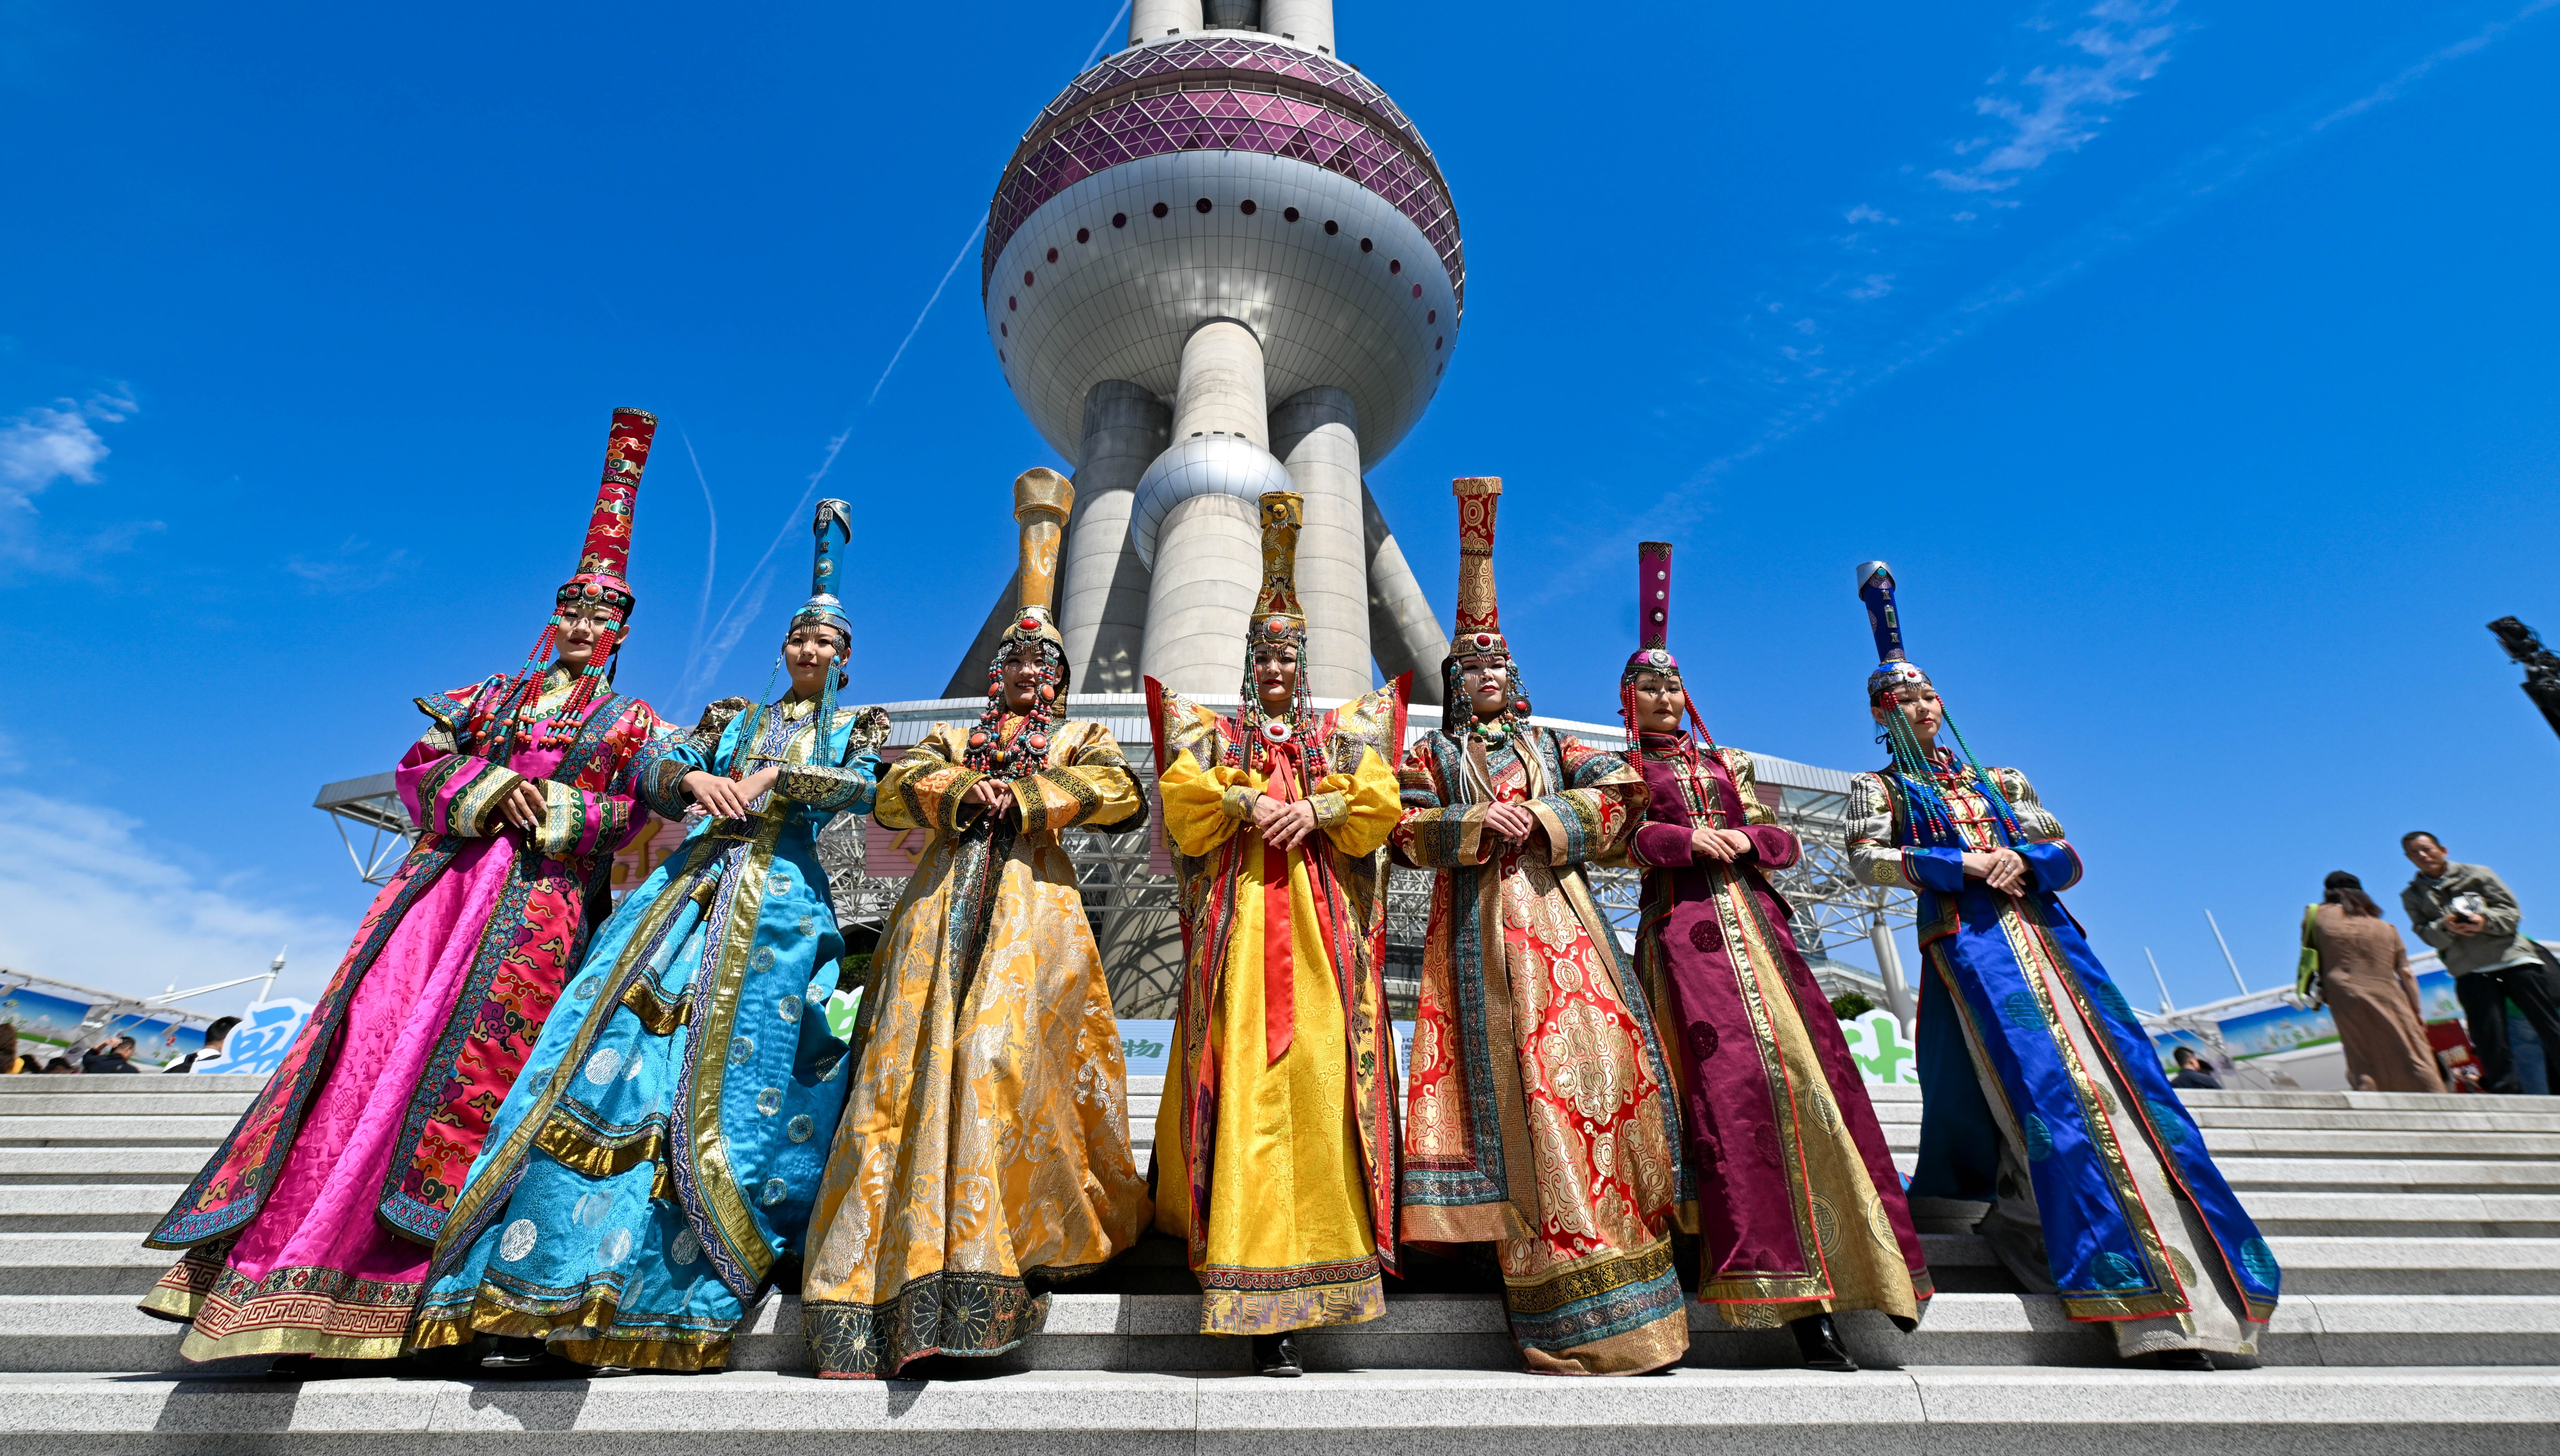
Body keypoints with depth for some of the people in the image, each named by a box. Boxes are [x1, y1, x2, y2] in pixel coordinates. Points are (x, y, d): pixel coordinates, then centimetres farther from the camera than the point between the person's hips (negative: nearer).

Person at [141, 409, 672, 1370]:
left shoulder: (629, 723, 12)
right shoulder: (489, 695, 23)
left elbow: (632, 815, 0)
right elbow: (422, 766, 13)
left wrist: (543, 804, -11)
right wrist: (491, 786, -6)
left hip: (541, 896, -3)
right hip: (446, 876, 3)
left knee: (472, 1053, -12)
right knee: (374, 1029, -9)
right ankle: (298, 1273, -6)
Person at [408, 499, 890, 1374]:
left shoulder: (855, 728, 15)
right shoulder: (732, 717, 23)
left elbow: (863, 786, -5)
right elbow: (651, 769, 12)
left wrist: (770, 776, -13)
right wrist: (698, 778, -9)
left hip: (778, 904, -3)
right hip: (687, 890, 3)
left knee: (720, 1081, -10)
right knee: (615, 1054, -10)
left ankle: (649, 1307, -6)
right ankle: (540, 1301, -7)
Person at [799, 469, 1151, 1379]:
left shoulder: (1078, 740, 18)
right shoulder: (956, 737, 25)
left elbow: (1120, 792, -2)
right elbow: (896, 789, 8)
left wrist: (1021, 796, -8)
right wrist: (967, 788, -9)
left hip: (1032, 904, -2)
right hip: (945, 903, 3)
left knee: (1004, 1052, -15)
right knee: (921, 1054, -6)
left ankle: (1036, 1227, -5)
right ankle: (902, 1249, -1)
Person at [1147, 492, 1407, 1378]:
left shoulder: (1342, 733, 20)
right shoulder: (1214, 733, 19)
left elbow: (1378, 802, 5)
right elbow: (1180, 795, 3)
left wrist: (1315, 810, -10)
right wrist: (1245, 804, -11)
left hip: (1322, 915, 2)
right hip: (1240, 915, -1)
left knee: (1321, 1068, -8)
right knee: (1247, 1080, -9)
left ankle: (1317, 1239, 3)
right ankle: (1262, 1300, -7)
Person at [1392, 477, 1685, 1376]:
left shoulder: (1550, 745, 21)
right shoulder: (1434, 752, 15)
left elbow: (1616, 792, 7)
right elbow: (1404, 827, 3)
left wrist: (1545, 819, -7)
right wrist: (1476, 821, -10)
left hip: (1557, 913, 3)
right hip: (1480, 925, -2)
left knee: (1590, 1058, -7)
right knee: (1513, 1075, -10)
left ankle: (1616, 1291, 0)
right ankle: (1563, 1310, -4)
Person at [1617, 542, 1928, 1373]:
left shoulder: (1726, 763, 24)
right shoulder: (1623, 767, 13)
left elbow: (1782, 841, 18)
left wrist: (1743, 839, -2)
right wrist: (1691, 839, -11)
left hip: (1752, 918, 5)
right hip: (1683, 925, -4)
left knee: (1807, 1066, -8)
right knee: (1731, 1080, -16)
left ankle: (1843, 1262, -3)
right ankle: (1791, 1294, -16)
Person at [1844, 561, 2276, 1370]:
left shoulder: (1996, 779, 23)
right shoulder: (1879, 787, 11)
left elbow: (2067, 856, 17)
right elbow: (1867, 859, -6)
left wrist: (2023, 862, -5)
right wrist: (1964, 863, -11)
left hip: (2042, 932, 5)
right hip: (1966, 943, -5)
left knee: (2120, 1076, -6)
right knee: (2045, 1089, -16)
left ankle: (2185, 1309, 0)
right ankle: (2146, 1303, -14)